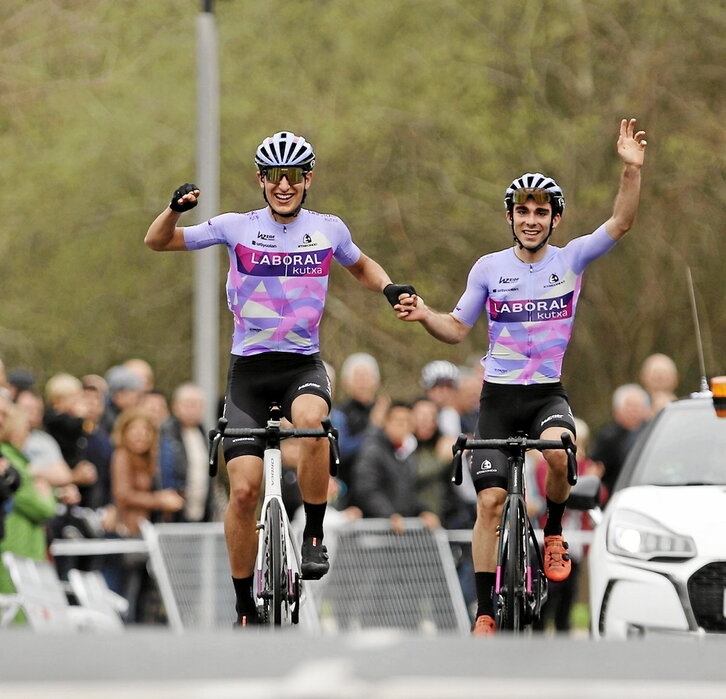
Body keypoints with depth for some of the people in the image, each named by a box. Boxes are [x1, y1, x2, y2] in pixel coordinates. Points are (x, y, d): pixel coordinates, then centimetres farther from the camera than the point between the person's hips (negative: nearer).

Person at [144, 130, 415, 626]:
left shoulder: (328, 229, 3)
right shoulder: (237, 228, -2)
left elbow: (361, 266, 24)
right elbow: (157, 242, 0)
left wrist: (389, 287, 3)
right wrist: (176, 207, -20)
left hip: (303, 365, 0)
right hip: (249, 369, 0)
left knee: (311, 419, -36)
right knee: (244, 489, -8)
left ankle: (314, 537, -20)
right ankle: (245, 607, 7)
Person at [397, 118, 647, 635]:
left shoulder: (570, 260, -1)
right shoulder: (489, 268, 0)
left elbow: (621, 224, -13)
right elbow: (458, 329, 6)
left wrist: (632, 170, -27)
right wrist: (424, 315, -15)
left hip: (548, 393, -1)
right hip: (499, 396, 1)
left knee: (559, 451, -34)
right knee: (490, 500, -8)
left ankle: (554, 531, -5)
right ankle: (486, 612, 0)